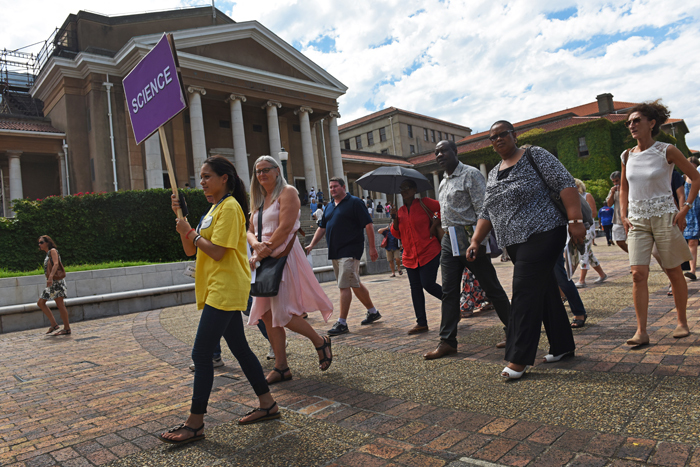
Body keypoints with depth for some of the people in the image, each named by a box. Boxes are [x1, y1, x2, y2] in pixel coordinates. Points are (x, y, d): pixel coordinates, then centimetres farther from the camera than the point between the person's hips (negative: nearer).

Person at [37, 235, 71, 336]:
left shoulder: (53, 251, -5)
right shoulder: (48, 254, 21)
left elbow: (56, 264, -19)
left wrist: (50, 277, -31)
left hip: (57, 281, -10)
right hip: (51, 282, 10)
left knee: (60, 304, -9)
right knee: (40, 302, 8)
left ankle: (67, 329, -5)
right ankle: (54, 324, 9)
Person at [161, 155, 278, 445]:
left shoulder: (229, 207, -11)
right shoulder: (214, 208, 19)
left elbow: (217, 252, -19)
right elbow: (190, 250, 15)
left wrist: (191, 232, -7)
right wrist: (180, 217, 6)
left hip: (224, 291, -10)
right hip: (219, 291, 10)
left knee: (201, 355, -7)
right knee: (240, 349, 13)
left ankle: (195, 424, 4)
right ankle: (267, 405, 22)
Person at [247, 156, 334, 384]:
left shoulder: (287, 192, -3)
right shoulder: (259, 200, 20)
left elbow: (285, 227, -14)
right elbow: (250, 231, 13)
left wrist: (263, 252, -13)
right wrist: (257, 245, -10)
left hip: (284, 256, -8)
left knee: (283, 312, -12)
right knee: (267, 314, 4)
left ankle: (320, 342, 11)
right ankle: (281, 367, 12)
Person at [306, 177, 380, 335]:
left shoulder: (354, 202, -6)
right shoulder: (329, 206, 16)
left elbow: (368, 225, -9)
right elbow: (322, 228, 20)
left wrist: (372, 248, -14)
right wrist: (311, 245, 9)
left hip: (350, 251, -8)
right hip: (335, 252, 8)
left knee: (344, 286, -10)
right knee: (355, 284, 15)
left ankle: (342, 323, -5)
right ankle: (373, 312, 30)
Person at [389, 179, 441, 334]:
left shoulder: (424, 203, -3)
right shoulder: (400, 211, 12)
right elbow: (397, 234, 10)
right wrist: (394, 219, -4)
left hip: (429, 253, -6)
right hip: (410, 256, 6)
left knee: (428, 284, -11)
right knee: (415, 288, 5)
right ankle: (421, 323, 12)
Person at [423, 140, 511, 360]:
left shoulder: (470, 174, -6)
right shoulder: (443, 182, 18)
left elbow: (483, 210, -13)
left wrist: (481, 240, -20)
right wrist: (445, 237, 16)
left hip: (469, 238, -8)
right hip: (449, 241, 8)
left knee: (492, 288, 3)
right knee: (449, 292, 5)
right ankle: (447, 341, 10)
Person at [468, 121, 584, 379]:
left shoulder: (535, 155, -2)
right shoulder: (493, 174, 17)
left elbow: (565, 184, -10)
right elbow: (486, 213, 18)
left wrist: (575, 221, -20)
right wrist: (475, 241, 7)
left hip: (542, 234, -7)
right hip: (516, 242, 7)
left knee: (525, 291, -12)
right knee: (545, 291, 13)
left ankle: (519, 358, -6)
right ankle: (563, 346, 26)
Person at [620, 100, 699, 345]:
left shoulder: (667, 151, -5)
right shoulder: (627, 156, 7)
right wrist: (623, 215, 6)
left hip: (664, 217, -3)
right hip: (637, 221, 3)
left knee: (674, 272, 7)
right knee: (638, 274, -7)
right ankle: (641, 331, -5)